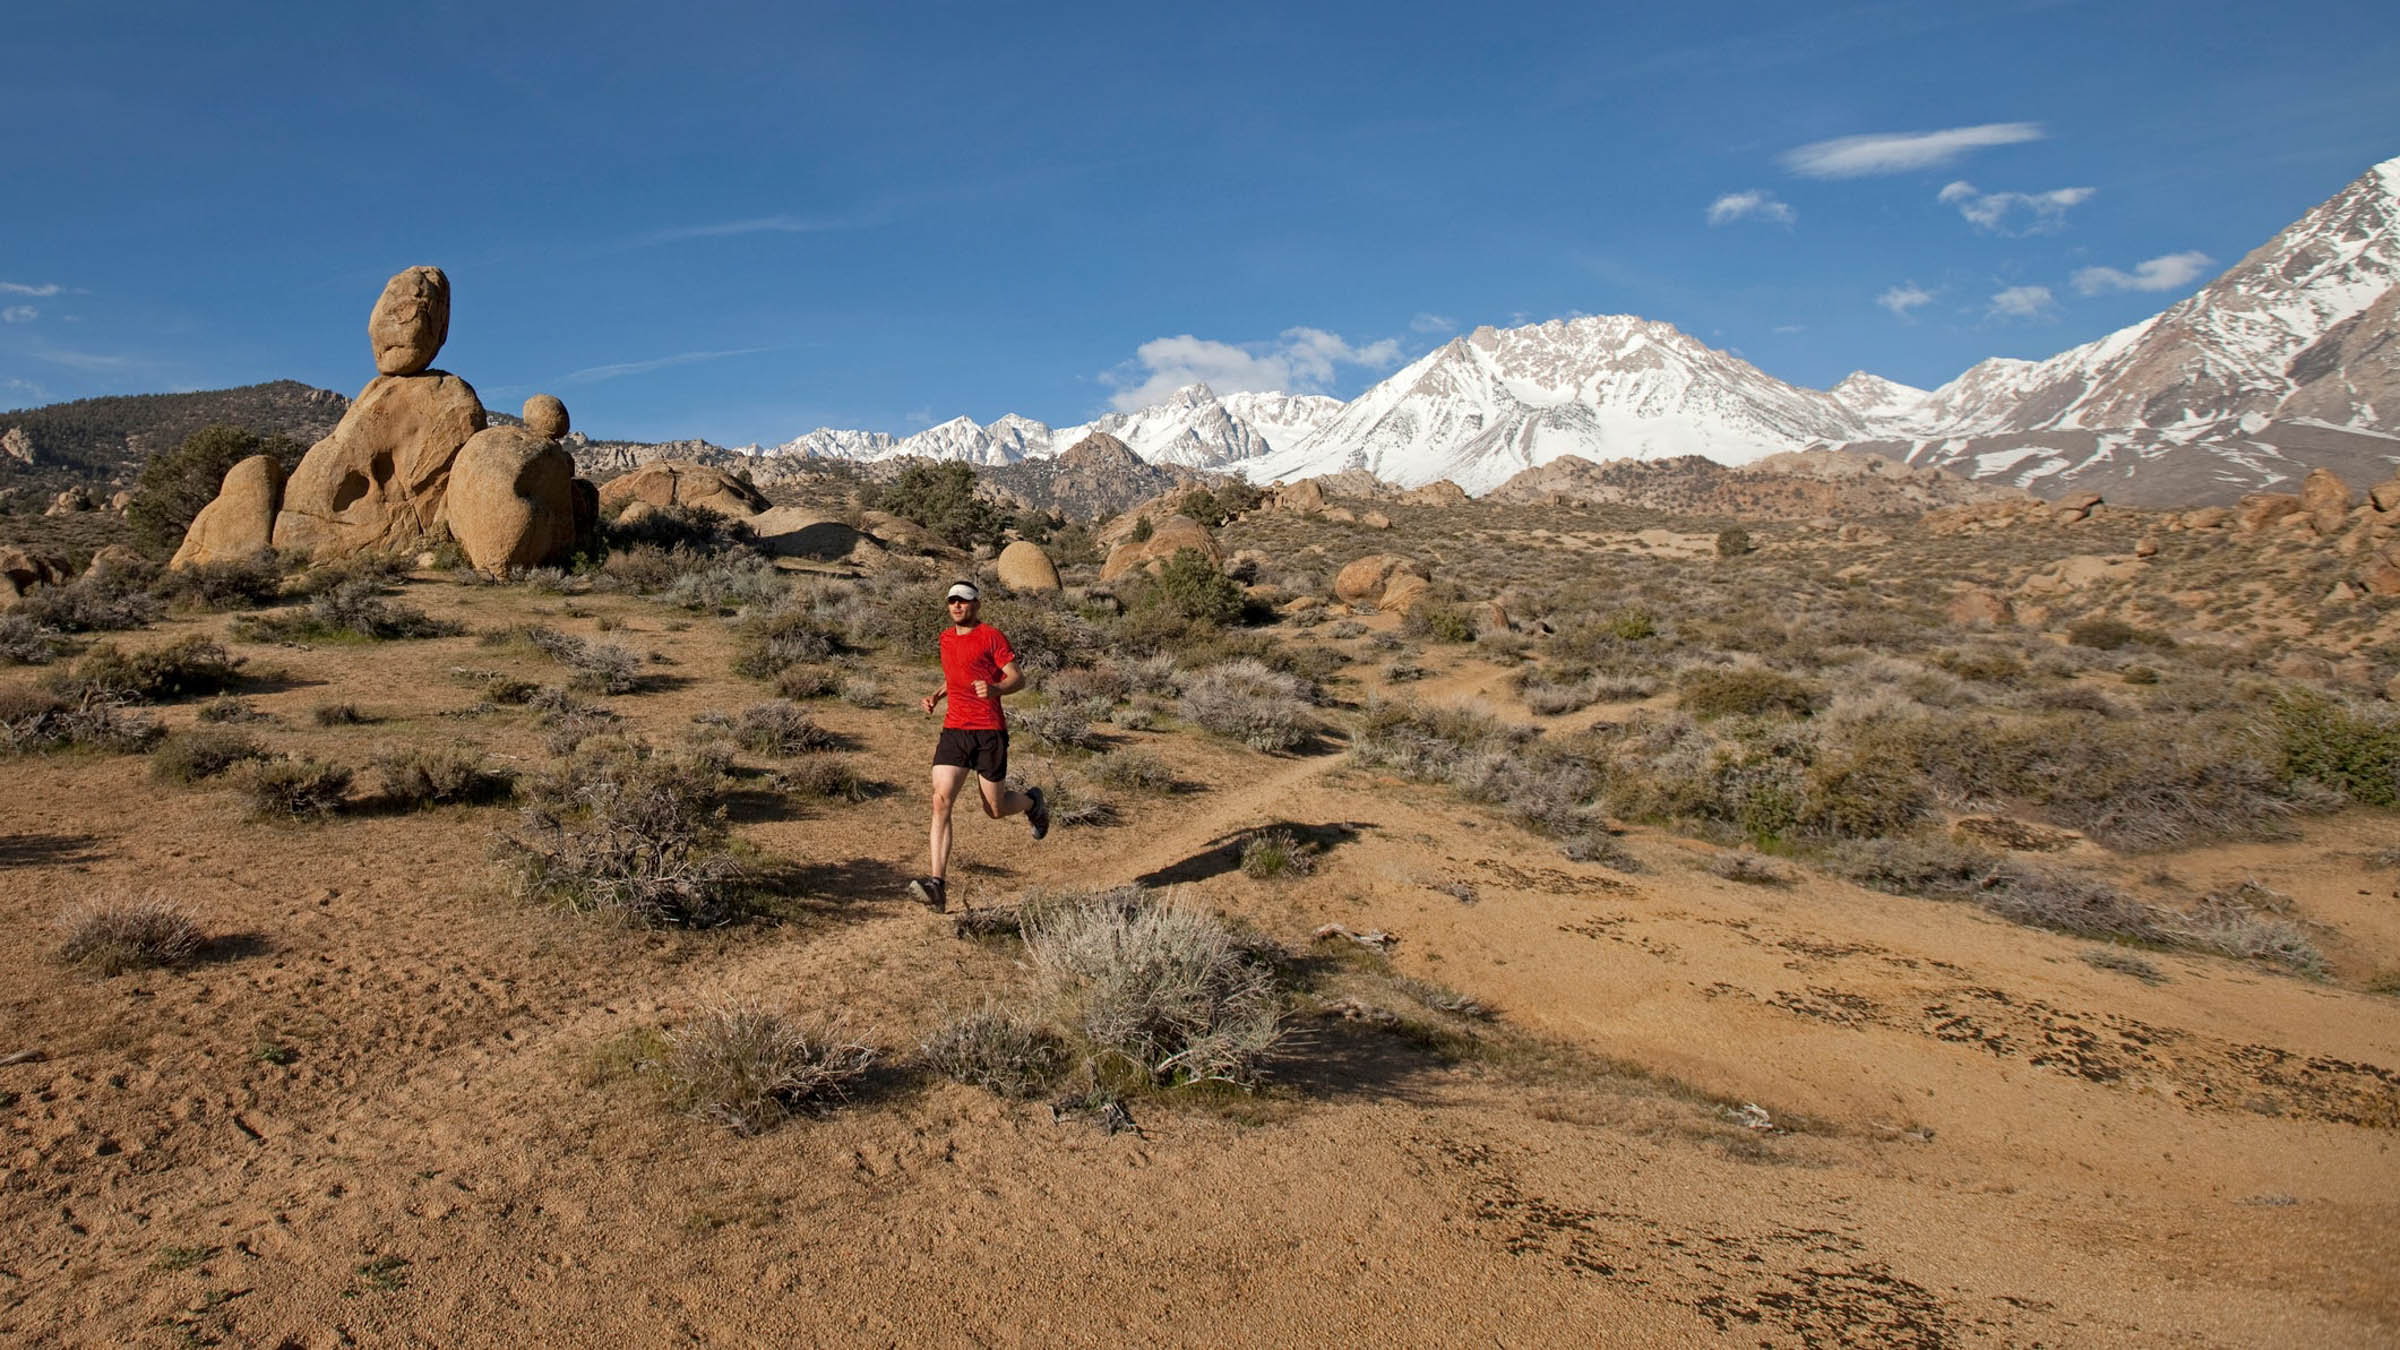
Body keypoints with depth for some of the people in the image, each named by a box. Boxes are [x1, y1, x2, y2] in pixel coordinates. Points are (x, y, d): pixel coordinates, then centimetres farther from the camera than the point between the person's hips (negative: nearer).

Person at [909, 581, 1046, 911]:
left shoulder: (992, 636, -4)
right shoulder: (946, 637, 16)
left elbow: (1017, 679, -7)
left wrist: (994, 689, -28)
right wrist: (936, 696, 13)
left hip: (989, 732, -5)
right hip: (953, 731, 5)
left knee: (995, 809, 5)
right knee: (941, 801, -14)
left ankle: (1033, 801, 41)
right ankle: (938, 885, -18)